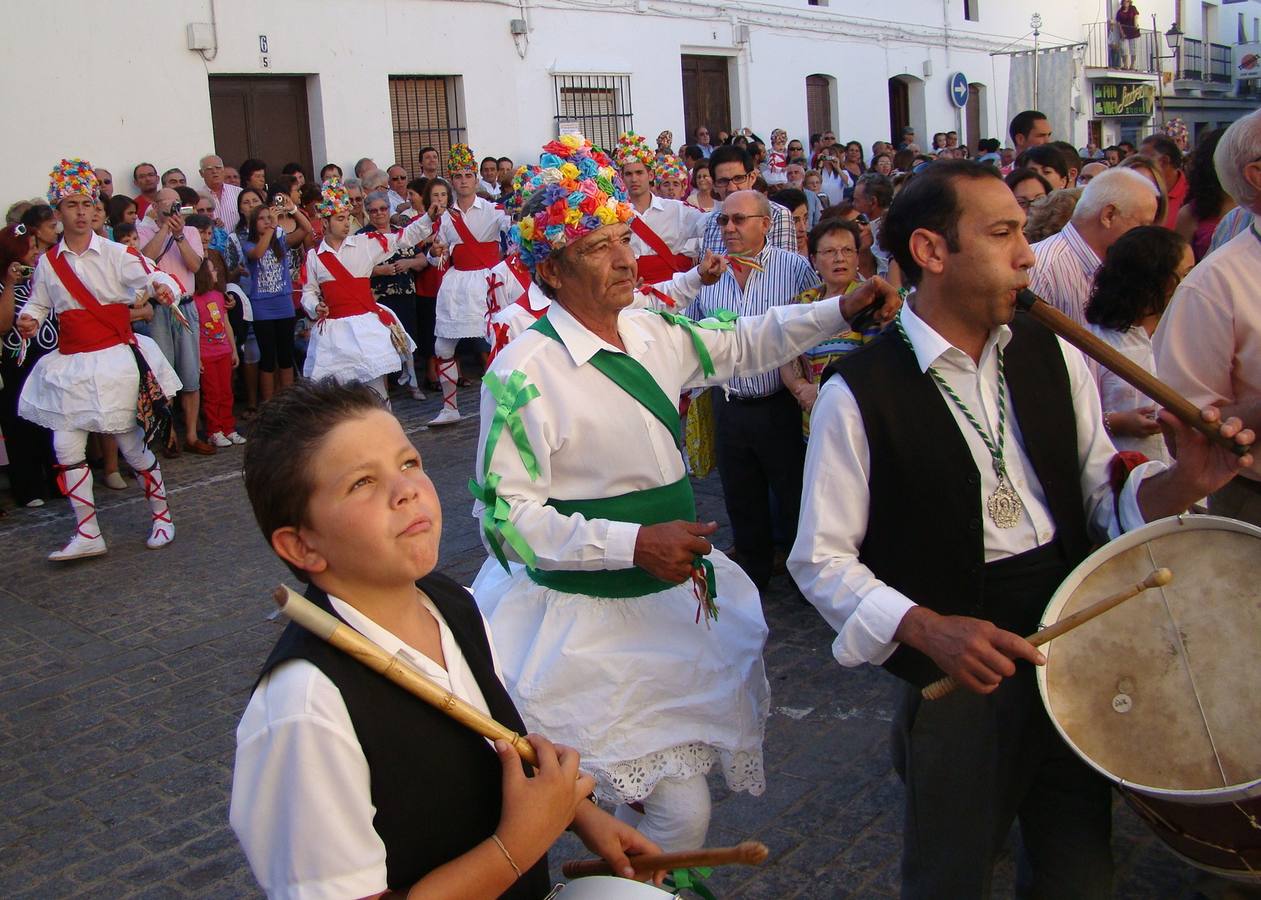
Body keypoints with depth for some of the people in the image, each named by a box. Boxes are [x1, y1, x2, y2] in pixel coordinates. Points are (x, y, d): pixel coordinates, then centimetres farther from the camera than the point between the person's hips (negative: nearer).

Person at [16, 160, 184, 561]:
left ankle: (161, 513, 24)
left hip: (115, 359, -3)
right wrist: (27, 321, -7)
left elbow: (153, 275, -16)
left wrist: (163, 287, -39)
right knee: (66, 446, -3)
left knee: (131, 444, 3)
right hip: (69, 366, 3)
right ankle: (87, 534, 7)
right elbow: (37, 304, 15)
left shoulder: (116, 254, -4)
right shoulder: (48, 263, 5)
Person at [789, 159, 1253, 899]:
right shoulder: (859, 393, -13)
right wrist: (928, 629, -23)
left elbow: (1103, 499, 7)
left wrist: (1183, 483, -12)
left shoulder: (1054, 356, 3)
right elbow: (821, 560, -10)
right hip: (958, 675, -4)